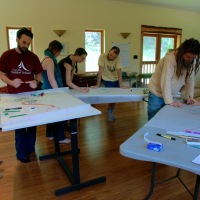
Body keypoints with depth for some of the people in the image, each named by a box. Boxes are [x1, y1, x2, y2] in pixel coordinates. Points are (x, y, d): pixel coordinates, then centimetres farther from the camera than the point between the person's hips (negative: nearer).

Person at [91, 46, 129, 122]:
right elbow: (100, 71, -28)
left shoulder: (118, 59, -21)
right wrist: (97, 85, -29)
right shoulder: (102, 57, -26)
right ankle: (110, 112, 17)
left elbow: (119, 72, -25)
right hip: (107, 80, -3)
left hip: (116, 79, 3)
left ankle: (110, 111, 32)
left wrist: (121, 85, -31)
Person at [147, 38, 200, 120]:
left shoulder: (191, 61, -4)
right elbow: (165, 81, -25)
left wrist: (189, 96, -3)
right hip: (157, 93, -5)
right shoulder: (170, 58, -23)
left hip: (170, 95, 5)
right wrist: (170, 101, -25)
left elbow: (190, 79, 2)